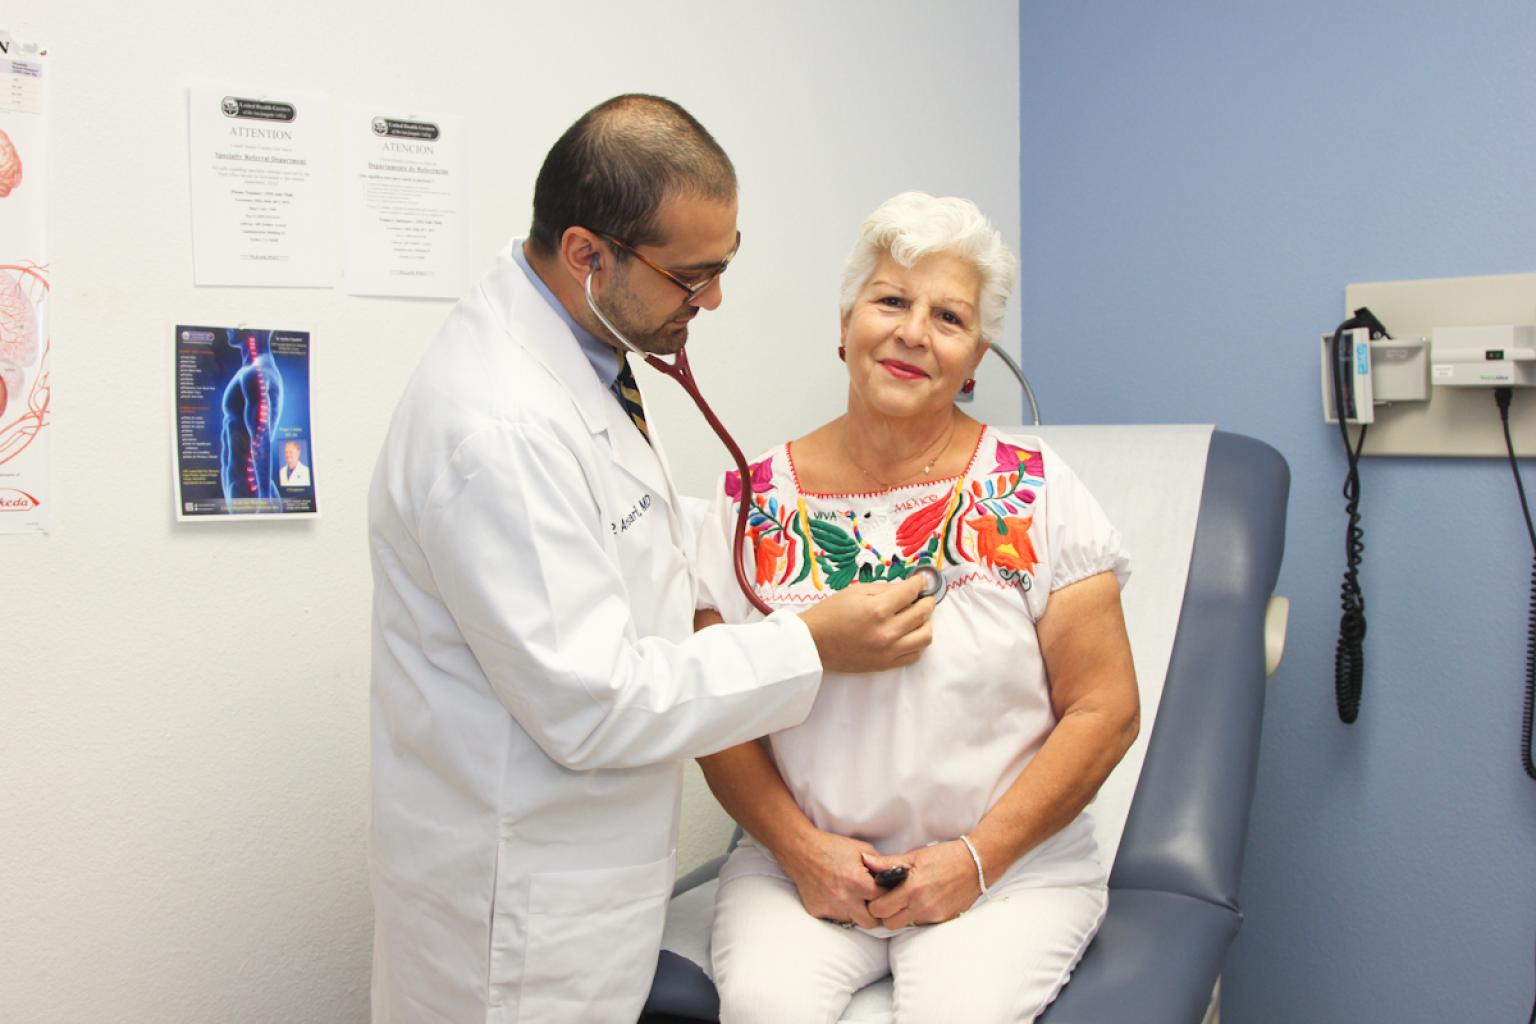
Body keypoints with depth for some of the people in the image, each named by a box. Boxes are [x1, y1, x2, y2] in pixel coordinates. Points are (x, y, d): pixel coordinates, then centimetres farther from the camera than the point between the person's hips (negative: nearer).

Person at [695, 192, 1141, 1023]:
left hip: (1008, 871, 0)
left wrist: (976, 858, -10)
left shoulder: (1035, 492, -2)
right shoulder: (757, 499, 1)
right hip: (798, 865, 1)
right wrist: (798, 845, -10)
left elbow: (1104, 708, -3)